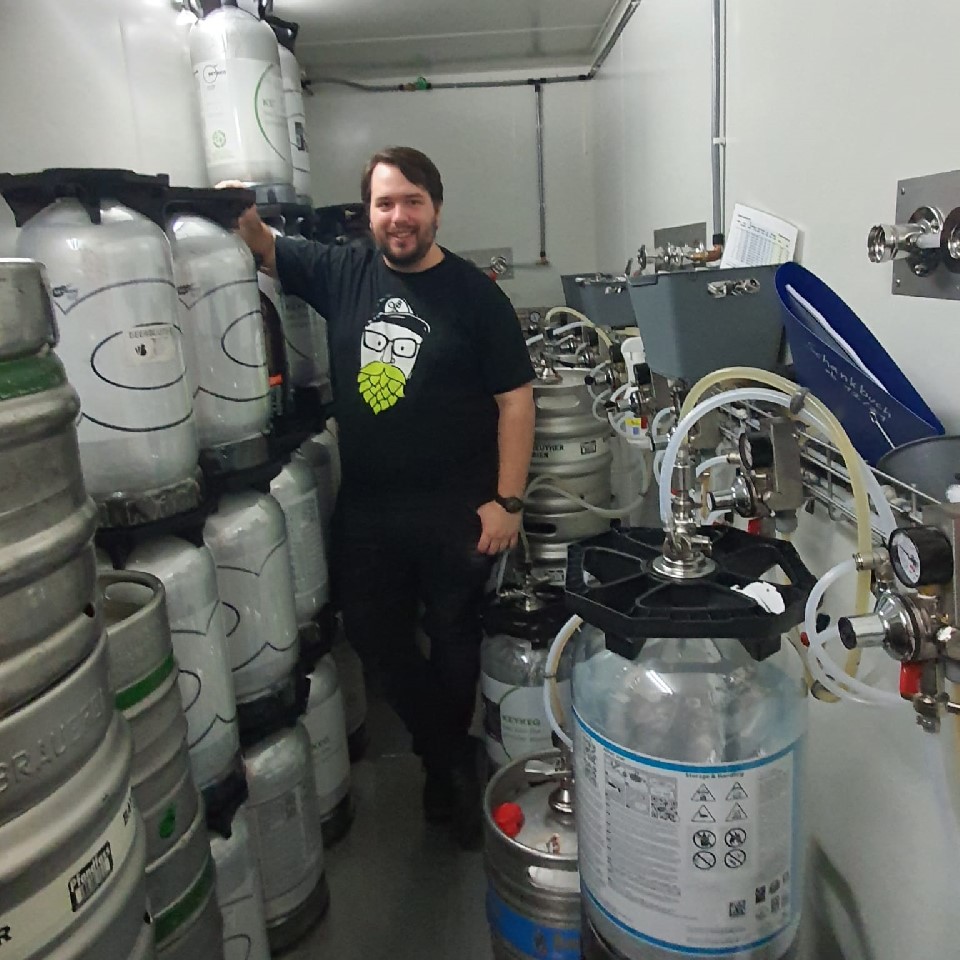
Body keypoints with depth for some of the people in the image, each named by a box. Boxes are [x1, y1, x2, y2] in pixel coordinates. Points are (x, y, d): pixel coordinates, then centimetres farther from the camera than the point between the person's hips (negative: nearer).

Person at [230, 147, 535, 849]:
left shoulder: (474, 293, -7)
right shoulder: (341, 273, 3)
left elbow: (515, 399, -7)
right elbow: (263, 248, 11)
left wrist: (508, 500, -11)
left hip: (456, 510, -3)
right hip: (366, 508, 4)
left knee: (453, 643, 12)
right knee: (374, 635, 14)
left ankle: (446, 757, 42)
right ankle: (454, 760, 38)